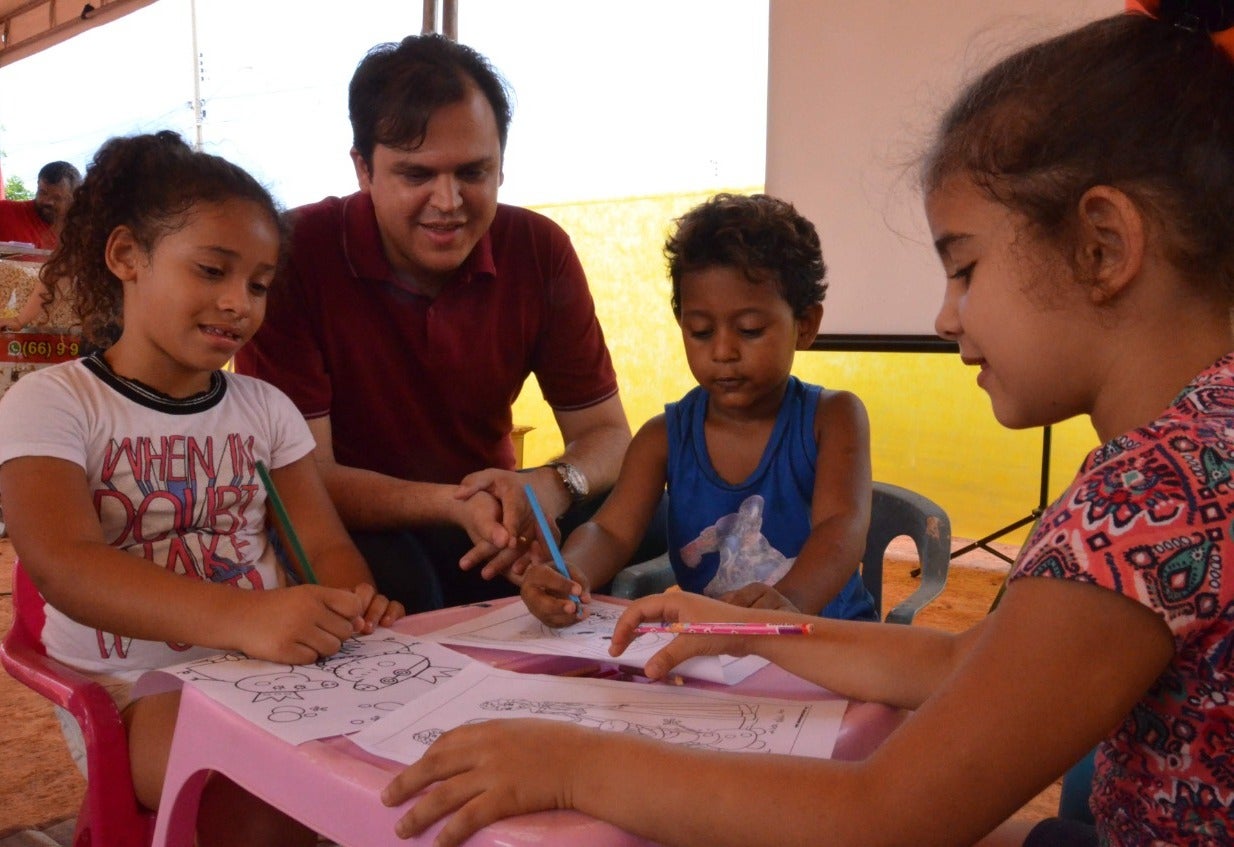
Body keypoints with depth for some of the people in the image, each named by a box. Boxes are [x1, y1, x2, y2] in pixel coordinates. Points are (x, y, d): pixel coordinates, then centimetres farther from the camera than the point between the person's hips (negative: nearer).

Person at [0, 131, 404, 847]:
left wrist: (351, 603, -22)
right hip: (131, 688, -4)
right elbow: (63, 566, -20)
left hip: (270, 669, 5)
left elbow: (325, 544, 6)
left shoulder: (265, 408, 13)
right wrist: (240, 617, -39)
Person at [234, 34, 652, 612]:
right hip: (348, 531, -3)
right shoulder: (293, 254, -17)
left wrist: (552, 485, -29)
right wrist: (454, 505, -37)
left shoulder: (540, 250, -6)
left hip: (486, 521, 4)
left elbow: (605, 433, -4)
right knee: (394, 577, -36)